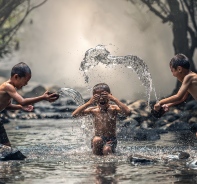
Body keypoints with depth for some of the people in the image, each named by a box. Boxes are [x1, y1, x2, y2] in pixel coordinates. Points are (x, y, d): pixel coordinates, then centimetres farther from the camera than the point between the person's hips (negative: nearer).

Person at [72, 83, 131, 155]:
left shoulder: (113, 109, -5)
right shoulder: (94, 110, 0)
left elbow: (128, 113, -25)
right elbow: (74, 114, -9)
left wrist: (114, 99, -25)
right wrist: (89, 103, -18)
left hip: (111, 140, -2)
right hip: (98, 141, 2)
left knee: (106, 150, -33)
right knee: (97, 140, -33)